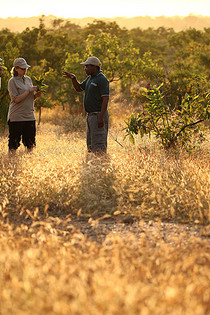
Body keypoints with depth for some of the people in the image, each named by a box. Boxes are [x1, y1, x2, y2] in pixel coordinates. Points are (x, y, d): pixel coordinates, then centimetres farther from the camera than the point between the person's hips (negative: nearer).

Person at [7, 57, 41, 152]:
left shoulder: (28, 79, 13)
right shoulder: (12, 81, -5)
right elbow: (16, 99, -14)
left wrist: (36, 95, -2)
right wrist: (29, 91, -15)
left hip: (30, 116, 6)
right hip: (17, 117, -6)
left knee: (30, 144, 7)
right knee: (13, 144, -4)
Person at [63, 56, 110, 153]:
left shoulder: (102, 80, -14)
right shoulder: (90, 78, 15)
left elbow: (105, 99, -19)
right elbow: (78, 88, 25)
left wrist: (101, 117, -26)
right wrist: (73, 78, 6)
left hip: (98, 115, -10)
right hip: (90, 115, 10)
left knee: (98, 145, -12)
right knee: (90, 145, 13)